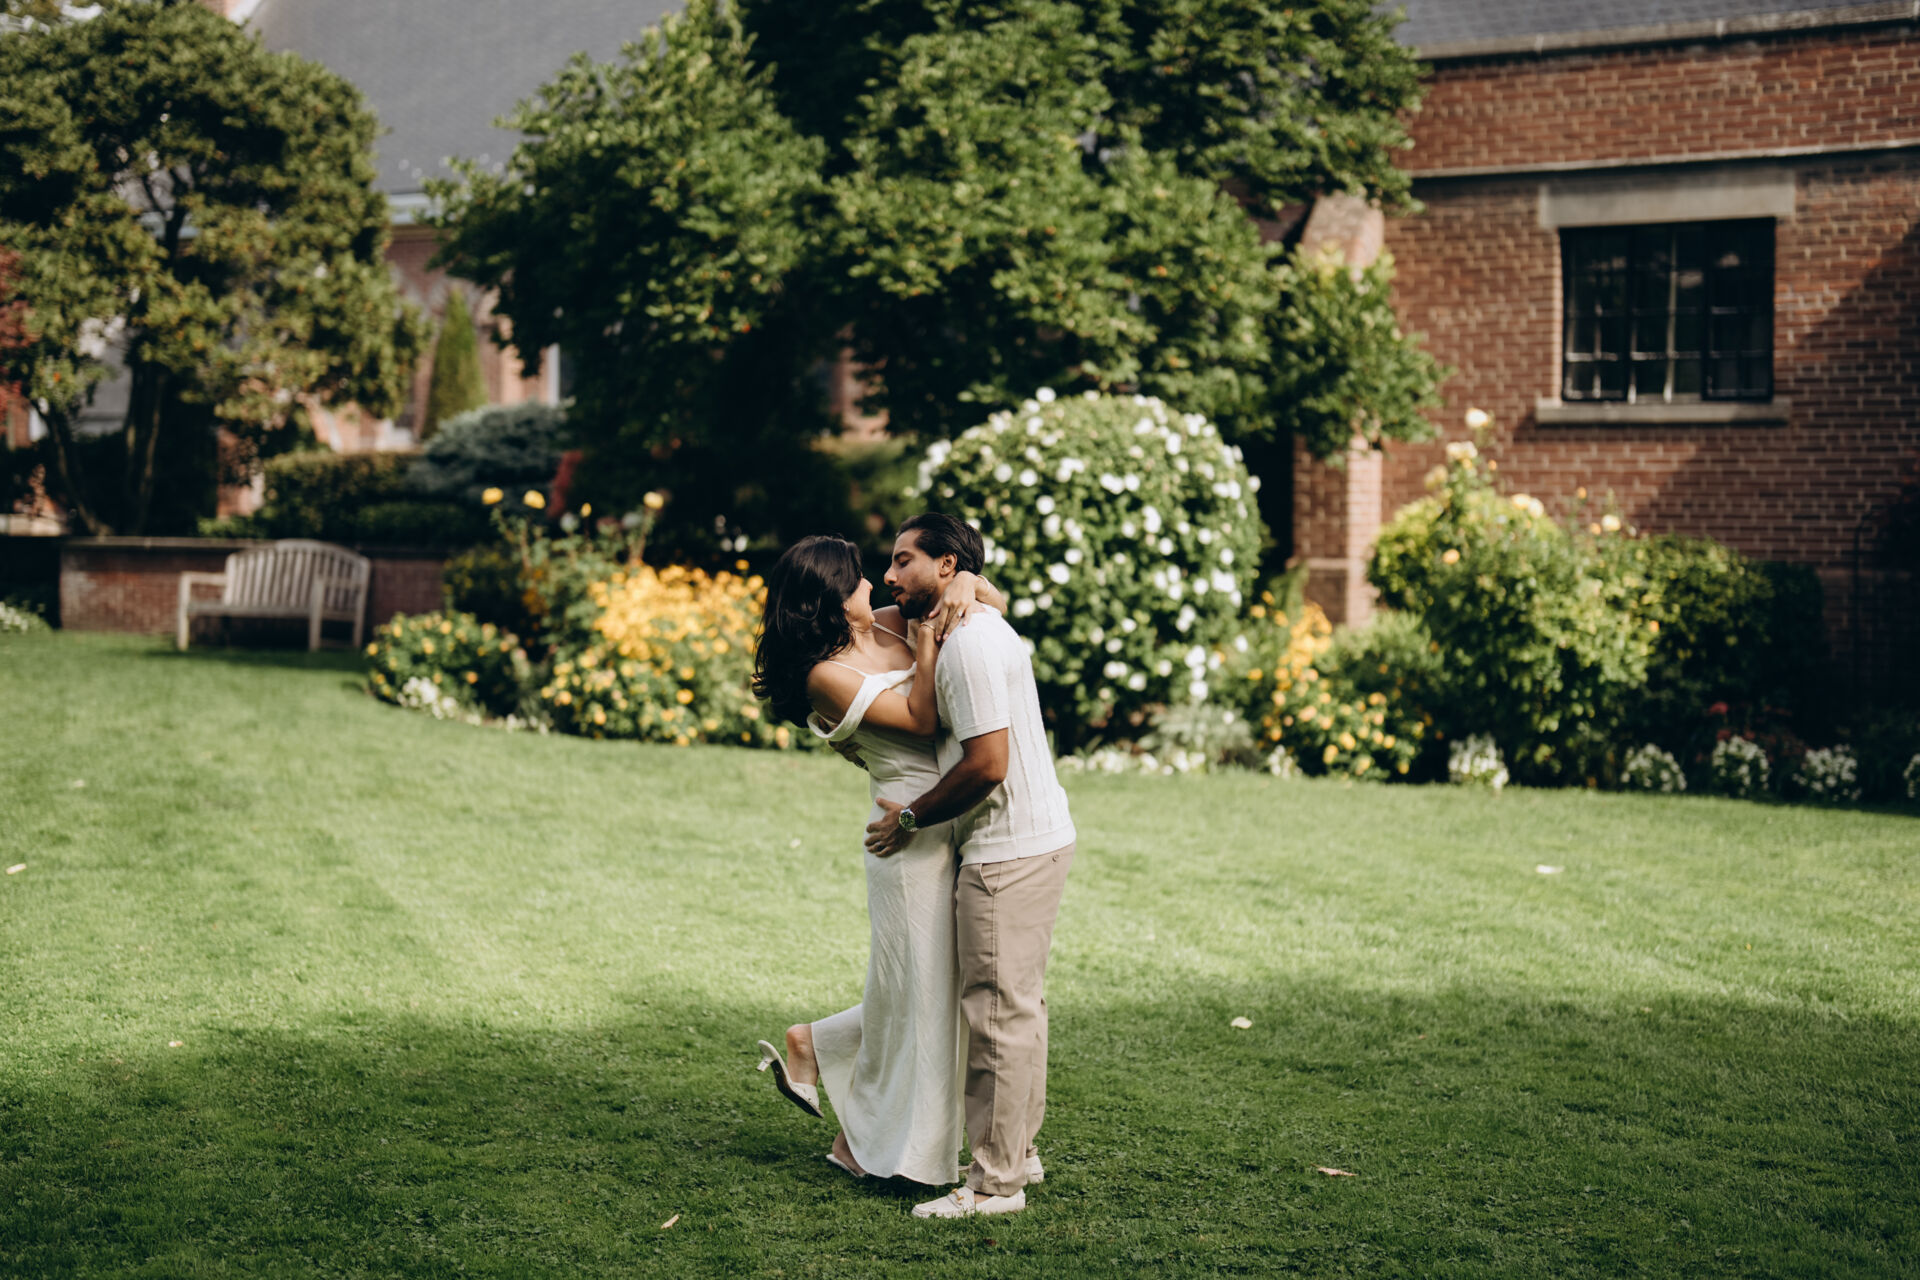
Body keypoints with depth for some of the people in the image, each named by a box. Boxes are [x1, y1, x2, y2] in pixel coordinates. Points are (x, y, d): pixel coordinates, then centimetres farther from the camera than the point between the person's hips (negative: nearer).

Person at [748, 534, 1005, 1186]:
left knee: (929, 989, 16)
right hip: (912, 833, -8)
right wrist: (927, 642, -14)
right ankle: (869, 1144, 20)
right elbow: (921, 719, -15)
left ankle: (811, 1046, 33)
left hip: (954, 832, 8)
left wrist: (965, 583, -7)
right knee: (916, 991, 3)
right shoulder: (828, 674, -12)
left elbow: (995, 603, 14)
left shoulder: (888, 626, 9)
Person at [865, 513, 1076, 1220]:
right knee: (1020, 1004, 17)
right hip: (1038, 837, 11)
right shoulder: (982, 627, 15)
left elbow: (988, 764, -24)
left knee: (999, 1011, -5)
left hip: (1009, 851, -11)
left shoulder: (968, 644, -18)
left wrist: (909, 819, -13)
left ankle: (996, 1182, 2)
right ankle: (1019, 1152, 27)